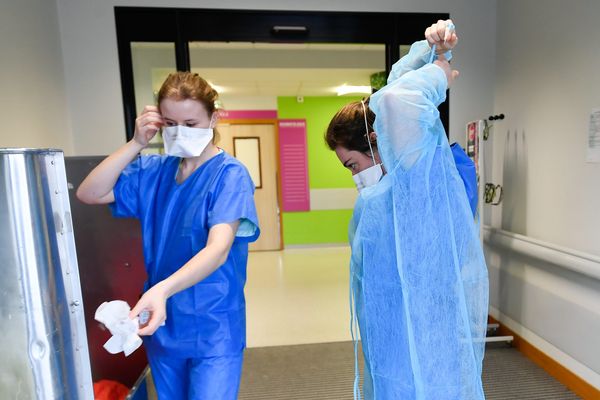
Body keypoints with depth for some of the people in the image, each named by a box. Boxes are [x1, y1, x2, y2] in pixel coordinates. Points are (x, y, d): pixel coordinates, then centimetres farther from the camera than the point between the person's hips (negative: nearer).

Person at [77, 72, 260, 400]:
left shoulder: (229, 174, -16)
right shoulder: (153, 169, 2)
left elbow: (219, 249, -27)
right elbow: (88, 194, -3)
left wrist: (163, 289, -42)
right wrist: (136, 143, -11)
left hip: (213, 328, -5)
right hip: (161, 323, 5)